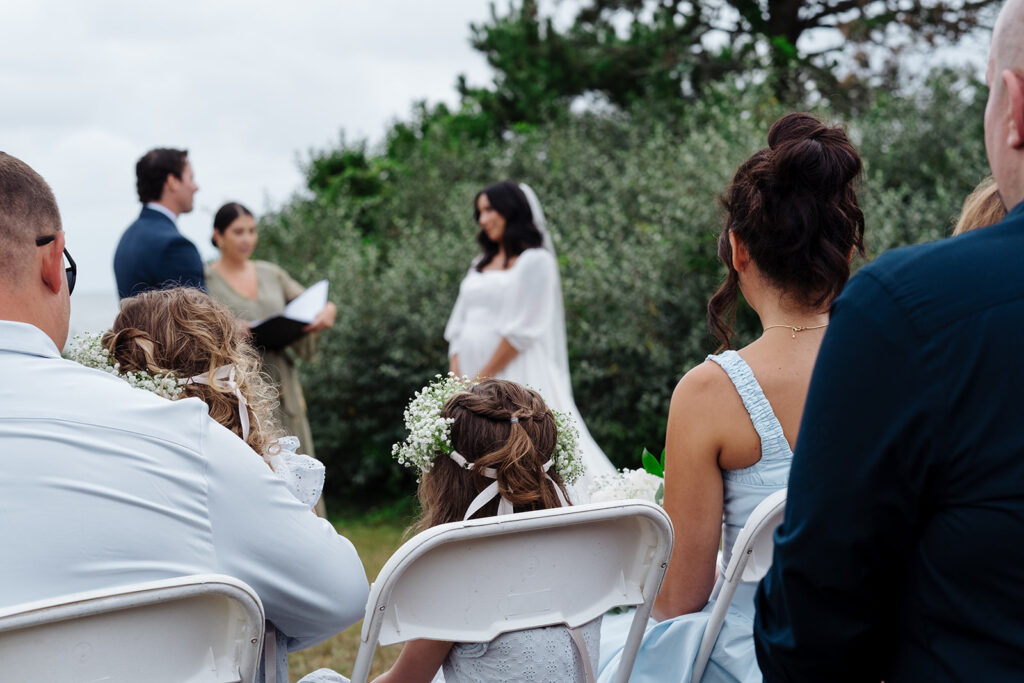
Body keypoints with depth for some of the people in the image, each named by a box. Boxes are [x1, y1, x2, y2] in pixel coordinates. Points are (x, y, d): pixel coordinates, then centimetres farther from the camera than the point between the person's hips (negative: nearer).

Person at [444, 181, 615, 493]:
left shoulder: (535, 260, -2)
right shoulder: (481, 264, 20)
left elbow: (522, 331, -11)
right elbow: (458, 327, 15)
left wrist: (482, 378, -13)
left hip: (514, 372, -7)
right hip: (471, 376, 7)